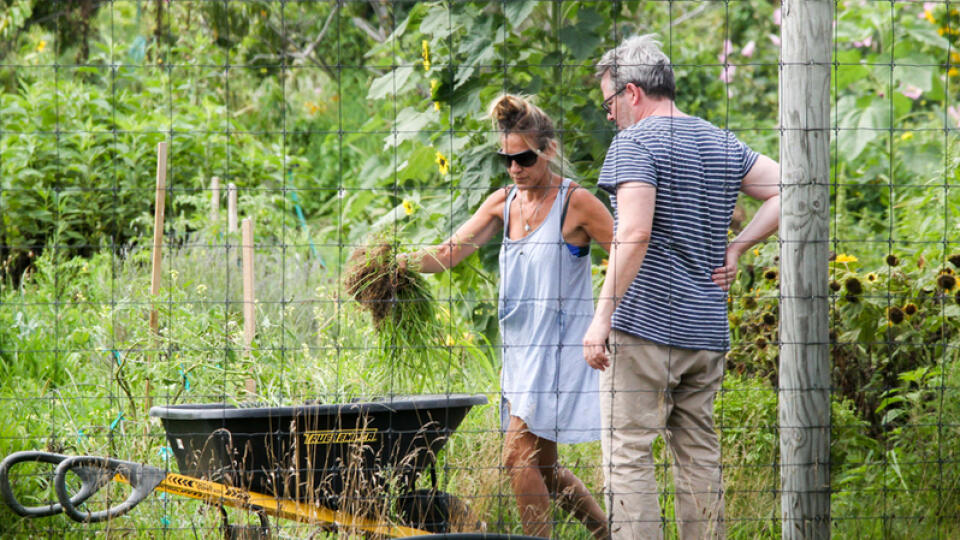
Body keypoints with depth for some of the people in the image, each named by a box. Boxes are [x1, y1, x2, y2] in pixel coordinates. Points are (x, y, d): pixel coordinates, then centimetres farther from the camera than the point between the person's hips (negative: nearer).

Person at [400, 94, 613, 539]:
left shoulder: (576, 203, -10)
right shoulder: (504, 203, 8)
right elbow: (448, 253, 3)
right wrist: (393, 263, -13)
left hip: (560, 348, -7)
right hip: (520, 348, 7)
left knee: (518, 456, -14)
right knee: (542, 469, 13)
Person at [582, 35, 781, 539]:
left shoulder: (634, 143, -8)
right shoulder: (722, 144, 14)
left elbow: (634, 234, -20)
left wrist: (602, 317, -20)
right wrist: (736, 246, 10)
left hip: (644, 324, -7)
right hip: (707, 330, 7)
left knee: (627, 453, -6)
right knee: (699, 454, 11)